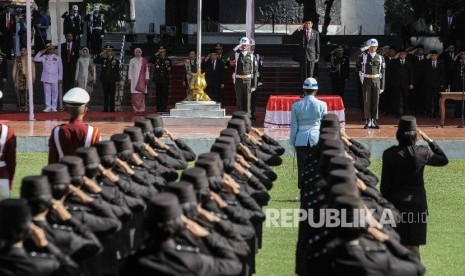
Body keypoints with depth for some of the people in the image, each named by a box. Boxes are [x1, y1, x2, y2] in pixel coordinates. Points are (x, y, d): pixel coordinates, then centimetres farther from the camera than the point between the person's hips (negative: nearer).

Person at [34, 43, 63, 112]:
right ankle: (48, 107, 3)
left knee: (54, 92, 1)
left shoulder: (58, 58, 7)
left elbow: (60, 69, 7)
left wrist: (60, 78, 2)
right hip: (46, 78, 1)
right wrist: (41, 52, -2)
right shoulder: (44, 57, 10)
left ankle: (54, 107, 6)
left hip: (54, 78, -1)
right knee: (47, 93, 1)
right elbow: (35, 59, 3)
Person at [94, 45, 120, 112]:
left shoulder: (116, 60, 4)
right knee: (106, 94, 3)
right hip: (105, 80, 2)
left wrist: (118, 79, -4)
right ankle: (105, 108, 5)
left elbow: (117, 71, 3)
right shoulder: (103, 59, 9)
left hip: (112, 81, -2)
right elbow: (95, 61, -2)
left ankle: (112, 108, 2)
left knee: (112, 95, 0)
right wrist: (101, 54, -8)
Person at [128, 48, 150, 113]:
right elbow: (130, 70, 8)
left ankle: (141, 108, -3)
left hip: (142, 79, 0)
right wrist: (129, 78, 0)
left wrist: (147, 78, -1)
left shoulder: (144, 61, 8)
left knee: (141, 93, -5)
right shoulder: (132, 60, 9)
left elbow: (147, 70, 6)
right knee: (135, 94, -5)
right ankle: (135, 109, -3)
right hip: (134, 79, 0)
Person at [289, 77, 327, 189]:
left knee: (302, 169, 5)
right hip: (317, 139, -1)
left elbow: (294, 127, 3)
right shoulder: (321, 105, -3)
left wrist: (292, 142, 11)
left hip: (301, 140, 1)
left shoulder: (296, 105, 0)